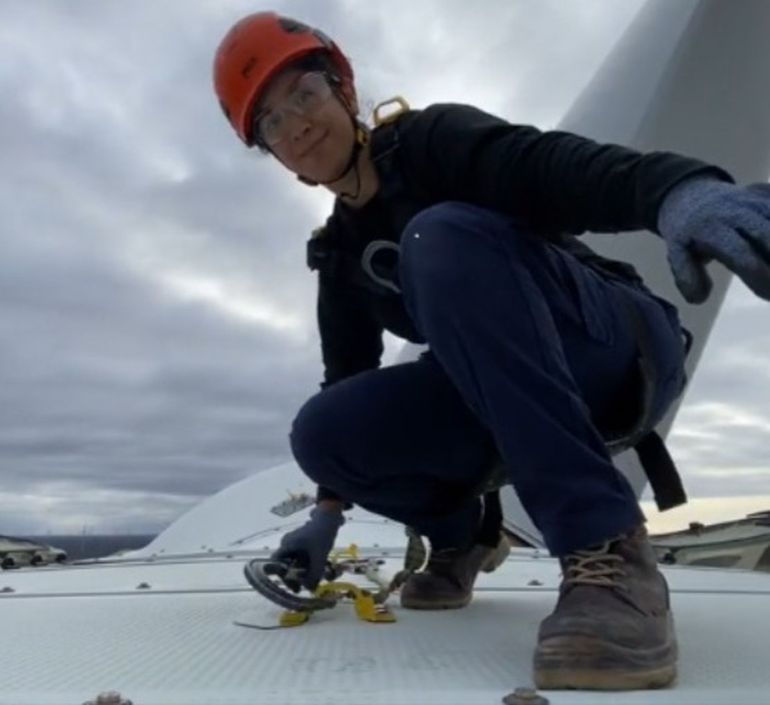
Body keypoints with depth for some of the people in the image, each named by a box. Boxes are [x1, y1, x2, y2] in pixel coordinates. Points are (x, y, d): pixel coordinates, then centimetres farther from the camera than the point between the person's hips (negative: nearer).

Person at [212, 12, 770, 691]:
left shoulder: (432, 139, -7)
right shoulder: (341, 256, 11)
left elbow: (555, 166, -26)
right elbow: (348, 378, 12)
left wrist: (680, 187, -46)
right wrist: (330, 509, 4)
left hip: (624, 346, -5)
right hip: (503, 397, 5)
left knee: (441, 238, -33)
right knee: (322, 430, -15)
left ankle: (608, 553, -37)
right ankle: (460, 535, 12)